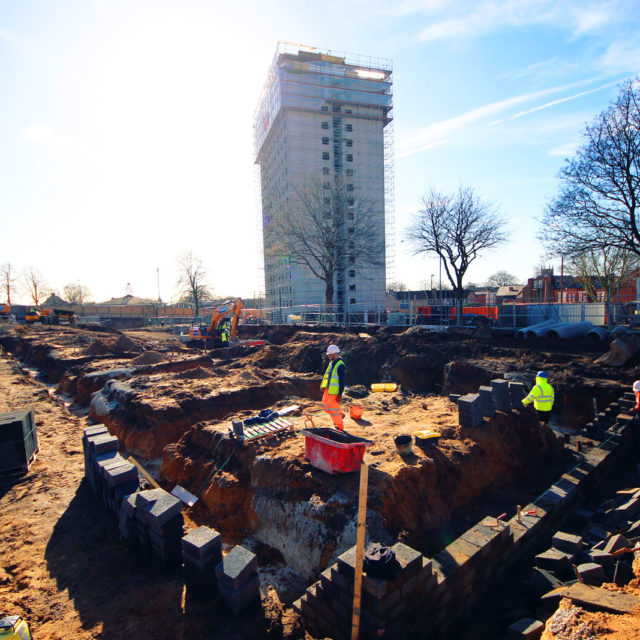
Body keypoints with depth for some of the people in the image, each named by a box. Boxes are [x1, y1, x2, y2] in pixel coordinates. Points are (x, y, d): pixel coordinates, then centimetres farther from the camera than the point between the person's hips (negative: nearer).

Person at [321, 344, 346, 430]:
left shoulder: (340, 365, -20)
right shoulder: (331, 362, 8)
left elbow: (342, 381, -20)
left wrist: (340, 394, -21)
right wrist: (325, 386, 22)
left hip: (335, 392, -9)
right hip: (328, 389, 9)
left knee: (334, 409, 0)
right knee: (325, 404, 18)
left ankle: (340, 427, 18)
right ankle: (340, 415, 36)